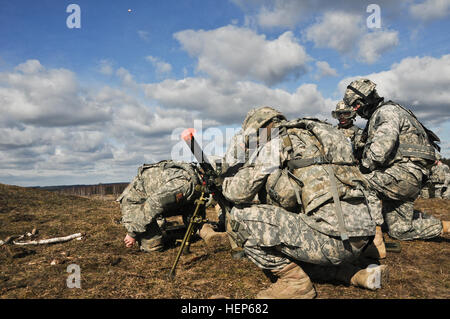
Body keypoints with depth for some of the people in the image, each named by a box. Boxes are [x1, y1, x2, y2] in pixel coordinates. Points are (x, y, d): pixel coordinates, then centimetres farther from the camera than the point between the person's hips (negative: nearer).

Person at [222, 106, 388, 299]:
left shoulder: (275, 144, 2)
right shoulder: (310, 139, 26)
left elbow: (239, 192, -4)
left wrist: (226, 183, 17)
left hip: (334, 236, -9)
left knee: (242, 216, -4)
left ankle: (294, 281, 3)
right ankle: (356, 275, 21)